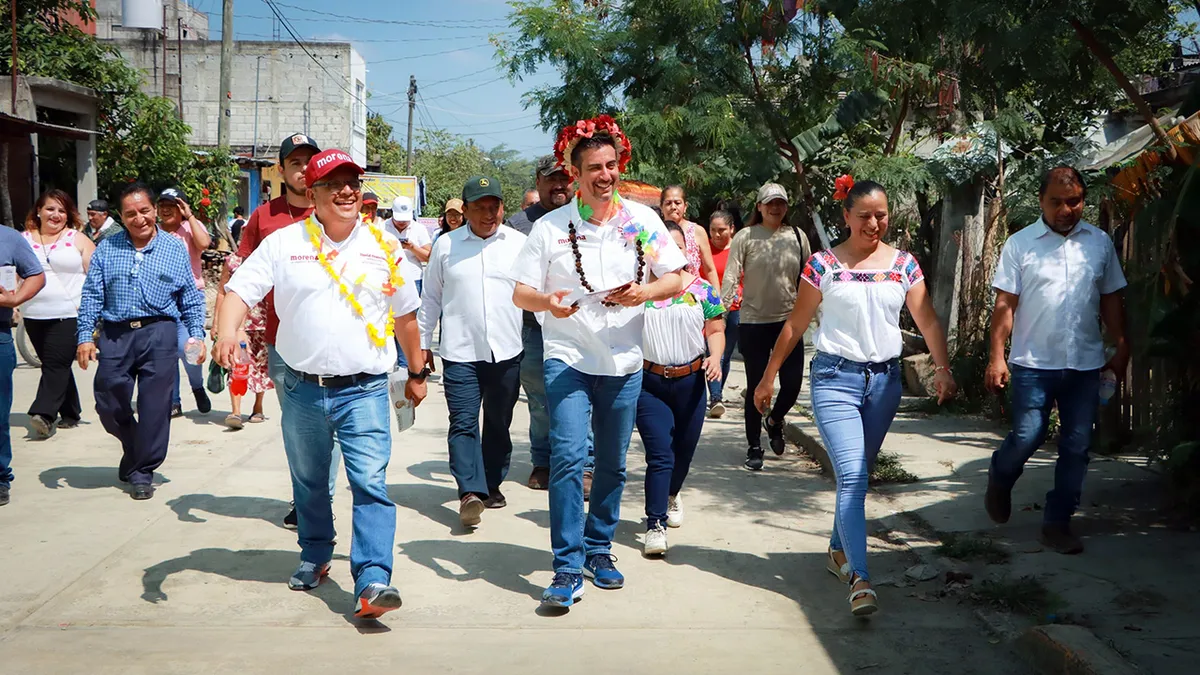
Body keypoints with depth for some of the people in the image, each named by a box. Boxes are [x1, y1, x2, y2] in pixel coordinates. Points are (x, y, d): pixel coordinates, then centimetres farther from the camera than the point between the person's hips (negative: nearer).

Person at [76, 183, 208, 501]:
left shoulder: (175, 248, 7)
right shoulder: (106, 249, 9)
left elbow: (191, 298, 8)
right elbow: (91, 296, 6)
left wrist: (196, 335, 0)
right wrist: (85, 336, -2)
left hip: (160, 334, -1)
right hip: (115, 335, 2)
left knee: (154, 406, -1)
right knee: (109, 404, 4)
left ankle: (141, 472, 12)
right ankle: (135, 450, 32)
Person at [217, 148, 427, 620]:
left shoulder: (383, 246, 5)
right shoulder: (284, 243, 1)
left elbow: (405, 315, 14)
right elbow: (239, 290, -4)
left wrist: (417, 373, 19)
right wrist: (227, 333, -25)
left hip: (364, 389, -1)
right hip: (302, 388, 1)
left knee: (371, 484, -13)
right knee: (308, 483, 17)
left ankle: (372, 582, -16)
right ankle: (315, 558, 37)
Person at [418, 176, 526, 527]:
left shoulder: (519, 243, 4)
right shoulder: (446, 245, 5)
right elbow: (431, 298, 11)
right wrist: (422, 342, 11)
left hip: (507, 352, 1)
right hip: (460, 353, -1)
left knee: (499, 424, 12)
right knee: (463, 423, -10)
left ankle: (492, 485, 26)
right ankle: (470, 492, -15)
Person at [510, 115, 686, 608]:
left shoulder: (642, 220, 2)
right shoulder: (550, 226, -2)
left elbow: (675, 280, 4)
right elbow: (520, 293, -1)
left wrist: (642, 293, -17)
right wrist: (547, 302, -23)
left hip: (624, 362, 3)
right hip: (568, 360, -2)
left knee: (613, 465, 12)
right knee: (568, 457, -15)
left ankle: (598, 550, 29)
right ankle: (568, 568, -9)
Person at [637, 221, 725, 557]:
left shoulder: (702, 289, 4)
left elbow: (716, 330, 7)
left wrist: (715, 356, -11)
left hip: (690, 381, 2)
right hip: (649, 381, -2)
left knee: (683, 451, 16)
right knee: (659, 455, -9)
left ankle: (672, 495, 46)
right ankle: (655, 525, -4)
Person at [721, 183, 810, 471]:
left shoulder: (797, 236, 6)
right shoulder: (745, 237, -3)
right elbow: (731, 277, -9)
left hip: (789, 320, 3)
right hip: (753, 322, -2)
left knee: (793, 383, -1)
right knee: (756, 387, 4)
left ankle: (774, 420, 33)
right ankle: (754, 448, 18)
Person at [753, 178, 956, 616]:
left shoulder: (903, 264, 7)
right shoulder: (823, 265, -1)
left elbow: (927, 321, 3)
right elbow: (795, 325, 3)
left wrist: (942, 368, -11)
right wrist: (769, 376, 3)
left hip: (885, 379, 4)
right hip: (836, 377, -3)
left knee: (859, 474, 14)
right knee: (852, 477, -14)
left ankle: (839, 549, 34)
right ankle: (859, 579, -18)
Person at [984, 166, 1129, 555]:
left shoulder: (1100, 243, 7)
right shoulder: (1020, 244, -2)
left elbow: (1112, 300, 12)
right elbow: (1005, 305, -4)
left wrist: (1121, 349, 7)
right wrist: (997, 357, -11)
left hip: (1085, 364, 3)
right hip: (1033, 363, -3)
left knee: (1077, 447, 4)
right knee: (1027, 438, -5)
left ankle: (1057, 522, 16)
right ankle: (999, 480, 27)